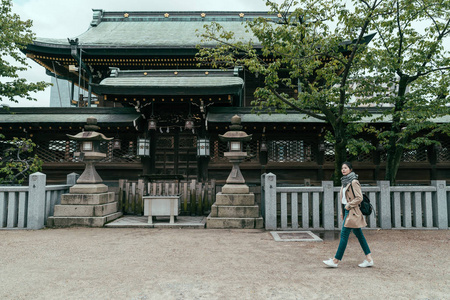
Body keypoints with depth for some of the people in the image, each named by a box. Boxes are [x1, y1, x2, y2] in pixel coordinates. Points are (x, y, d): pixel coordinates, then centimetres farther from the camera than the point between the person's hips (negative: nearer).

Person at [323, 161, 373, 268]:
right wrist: (342, 212, 18)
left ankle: (336, 260, 0)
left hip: (352, 212, -9)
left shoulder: (354, 182, -14)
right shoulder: (345, 181, 13)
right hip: (347, 211, 9)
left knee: (344, 235, -6)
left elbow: (359, 198, -17)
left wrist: (349, 206, -14)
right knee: (359, 235, 12)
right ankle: (369, 259, 19)